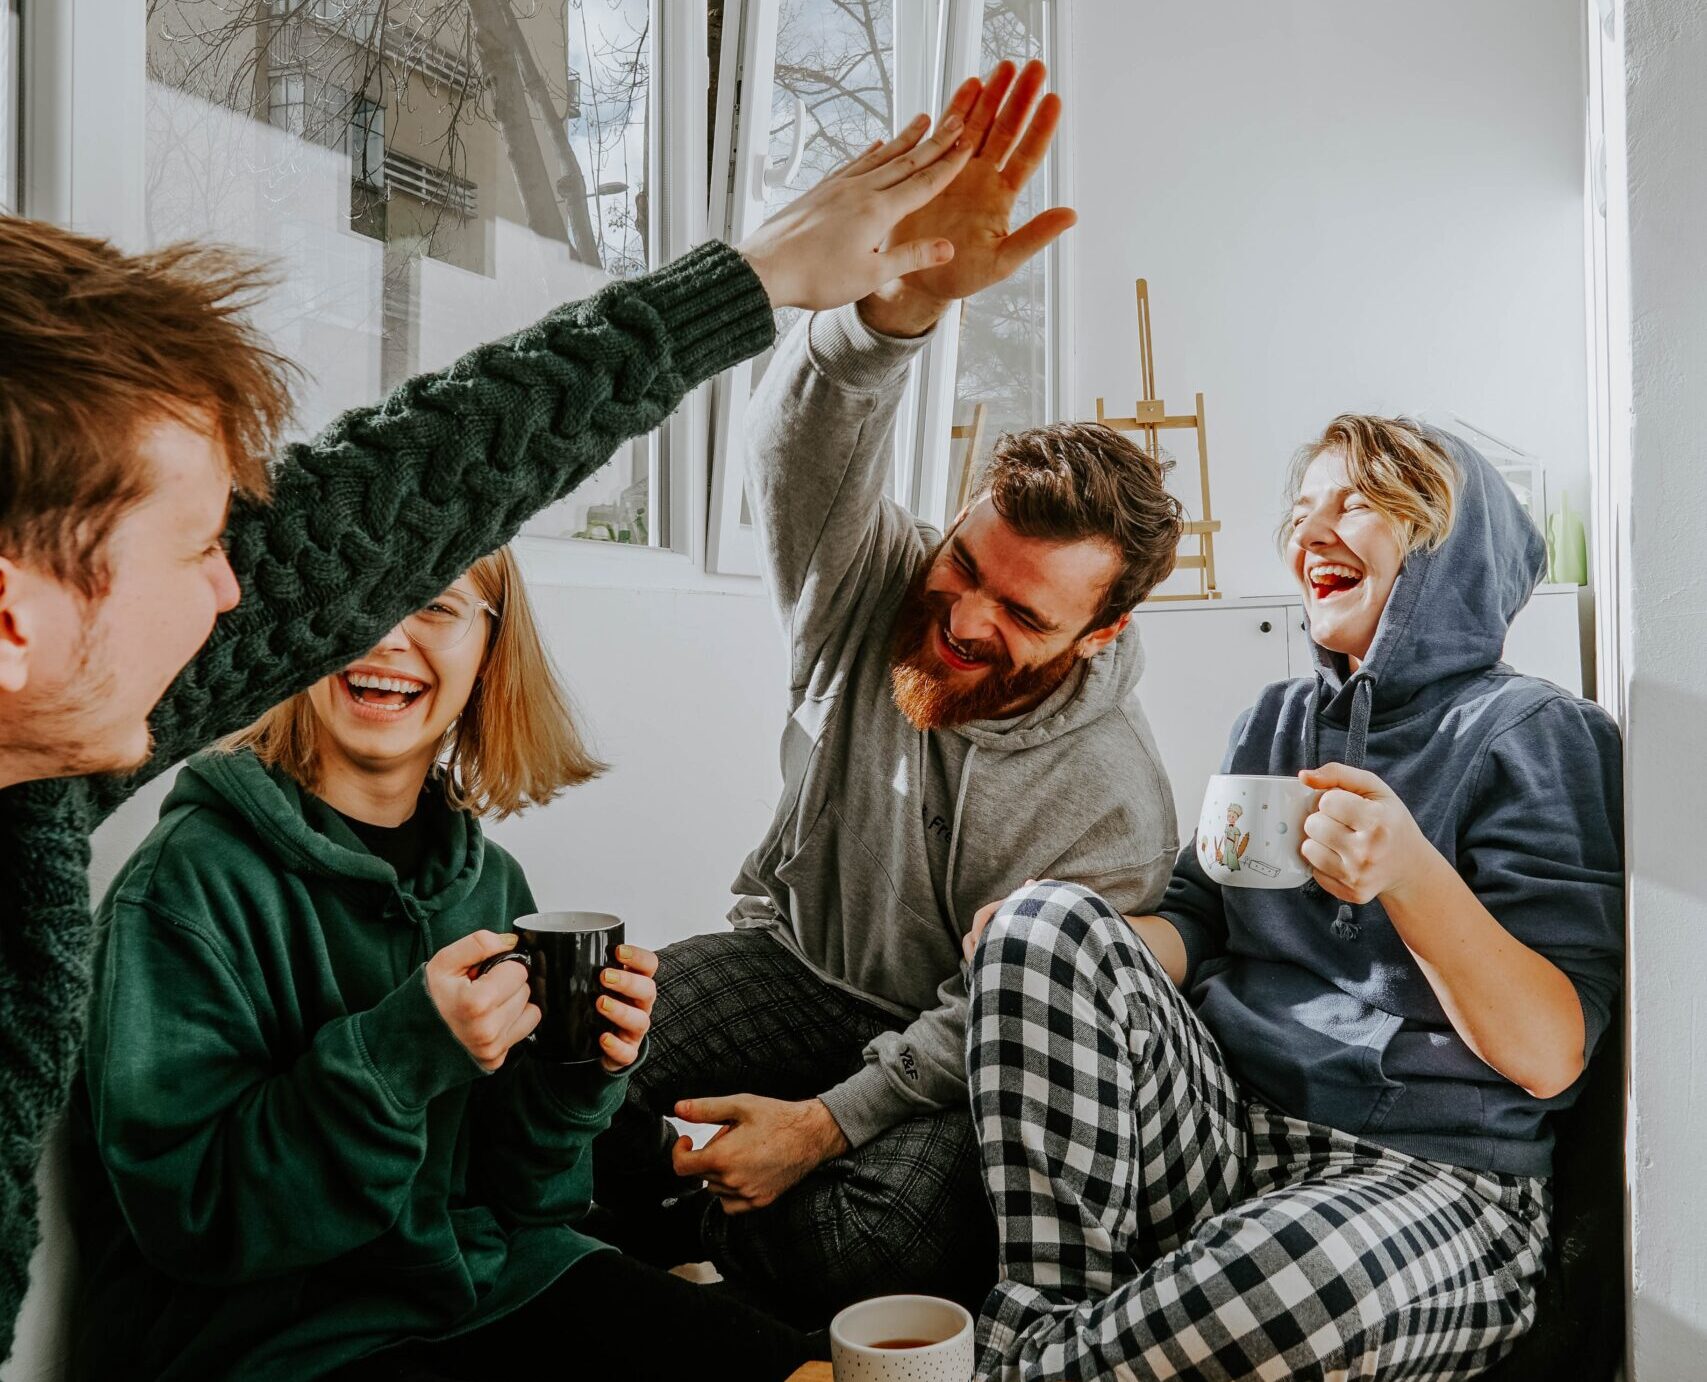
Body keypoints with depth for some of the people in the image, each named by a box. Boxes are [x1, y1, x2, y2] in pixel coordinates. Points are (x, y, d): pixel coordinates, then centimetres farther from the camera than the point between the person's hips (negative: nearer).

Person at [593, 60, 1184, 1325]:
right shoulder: (870, 584, -12)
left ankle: (710, 1246, 3)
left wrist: (825, 1122, -24)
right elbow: (810, 447, -31)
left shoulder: (1115, 805, -19)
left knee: (892, 1230, -32)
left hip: (944, 1055, -1)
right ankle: (632, 1267, 8)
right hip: (792, 957, 2)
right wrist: (907, 295, -50)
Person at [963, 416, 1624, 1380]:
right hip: (1218, 1131, 5)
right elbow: (1196, 934, 12)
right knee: (1048, 919, -18)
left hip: (1434, 1181, -4)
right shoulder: (1276, 722, 15)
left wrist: (1411, 873, -28)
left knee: (1312, 1268, -39)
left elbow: (1550, 1056, -11)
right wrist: (1044, 938, -8)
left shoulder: (1533, 733, -3)